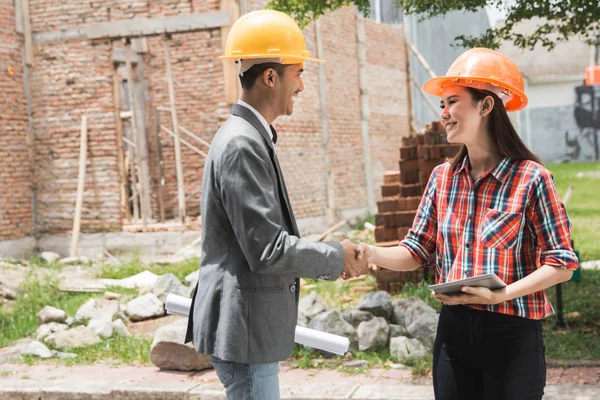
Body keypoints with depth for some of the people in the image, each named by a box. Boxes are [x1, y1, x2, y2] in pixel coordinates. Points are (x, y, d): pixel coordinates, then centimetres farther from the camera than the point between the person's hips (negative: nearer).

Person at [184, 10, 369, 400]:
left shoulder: (252, 136, 11)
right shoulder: (242, 144, -20)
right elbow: (267, 250, -22)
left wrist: (329, 255, 10)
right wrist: (337, 258, -9)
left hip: (253, 322, 10)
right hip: (243, 326, -10)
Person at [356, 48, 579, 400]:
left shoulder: (530, 178, -11)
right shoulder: (442, 177, 5)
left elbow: (562, 264, -10)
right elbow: (418, 252, 6)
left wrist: (502, 294, -23)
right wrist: (371, 254, -12)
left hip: (512, 335, -5)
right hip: (454, 330, 5)